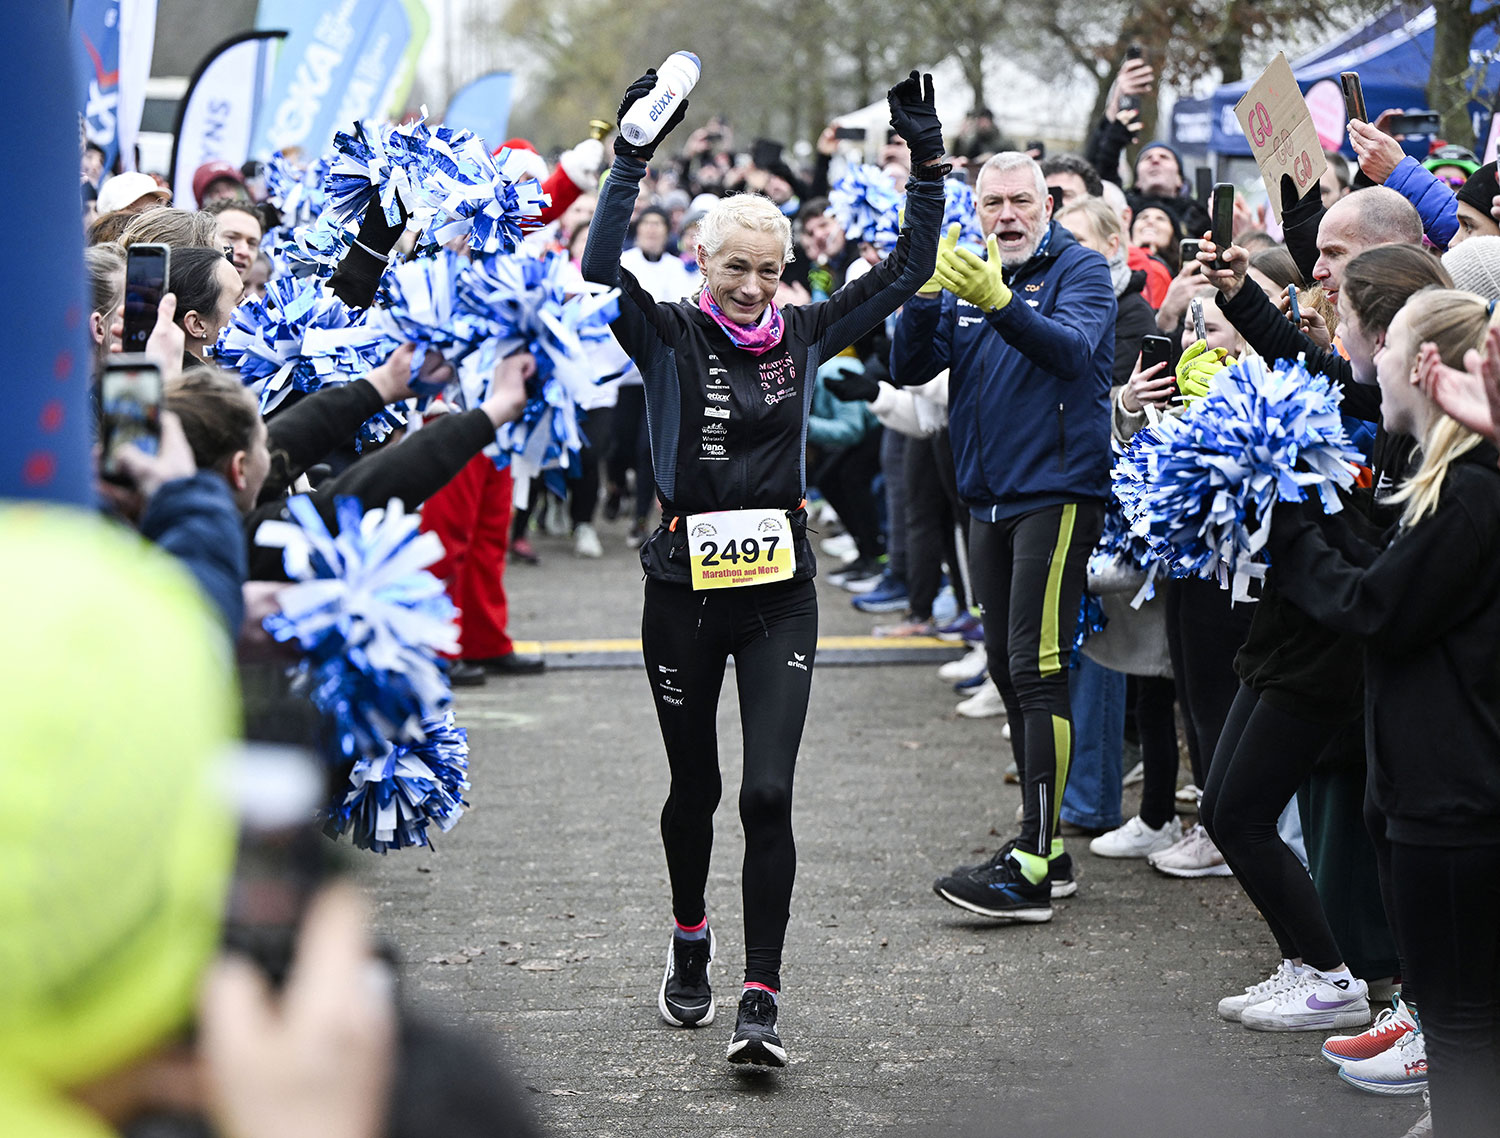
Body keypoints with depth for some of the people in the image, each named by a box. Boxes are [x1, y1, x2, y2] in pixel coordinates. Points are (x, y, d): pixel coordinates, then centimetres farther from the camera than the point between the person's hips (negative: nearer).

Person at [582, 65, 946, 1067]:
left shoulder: (803, 334, 5)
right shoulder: (670, 335, -4)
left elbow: (907, 272, 5)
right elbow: (602, 269, -21)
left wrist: (929, 167, -4)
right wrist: (632, 158, -27)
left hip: (781, 589, 1)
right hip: (685, 587, -1)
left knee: (768, 794, -9)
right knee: (696, 787, 13)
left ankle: (762, 999, -7)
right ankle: (690, 942, 39)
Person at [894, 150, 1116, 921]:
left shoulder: (1080, 269, -6)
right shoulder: (966, 276, 12)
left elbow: (1074, 348, -26)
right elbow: (908, 368, 2)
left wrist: (998, 303, -41)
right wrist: (922, 296, -17)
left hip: (1056, 494, -8)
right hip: (988, 501, 8)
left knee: (1037, 670, -13)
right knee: (1007, 670, 12)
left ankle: (1031, 869, -16)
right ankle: (1042, 841, 22)